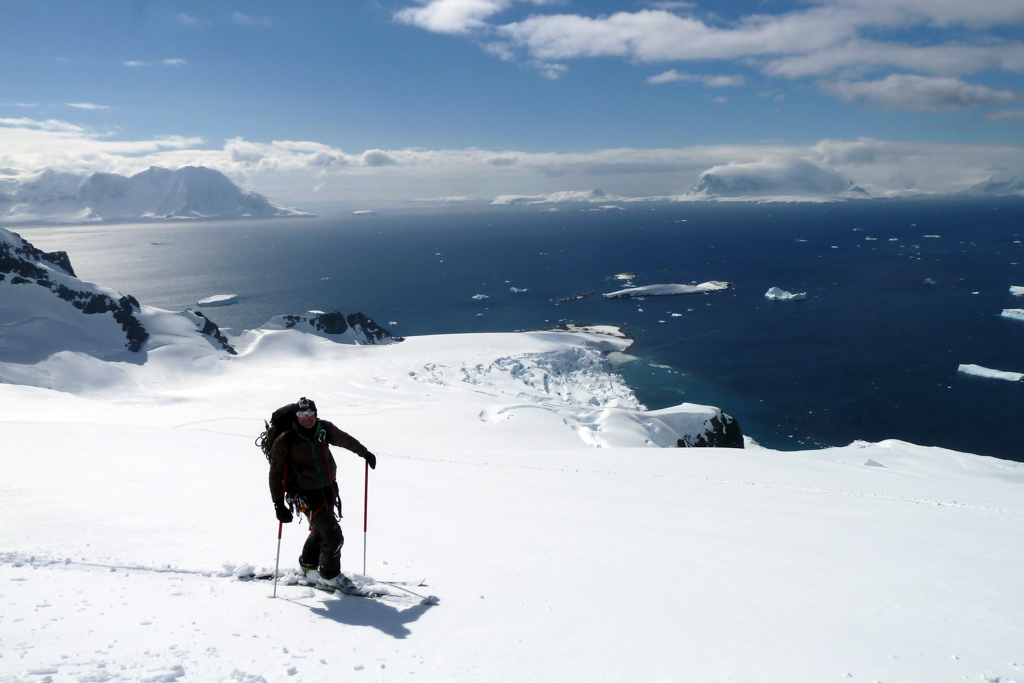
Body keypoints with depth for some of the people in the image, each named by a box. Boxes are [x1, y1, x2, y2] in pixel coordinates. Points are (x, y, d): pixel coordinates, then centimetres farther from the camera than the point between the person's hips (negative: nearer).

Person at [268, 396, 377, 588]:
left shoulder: (324, 429, -5)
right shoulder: (285, 441, -17)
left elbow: (345, 440, 15)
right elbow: (276, 473, -9)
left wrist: (365, 453, 29)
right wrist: (278, 504, -15)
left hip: (329, 489, 6)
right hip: (309, 496, -6)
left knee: (321, 529, 25)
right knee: (333, 536, -9)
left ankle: (308, 562, 51)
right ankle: (328, 574, 15)